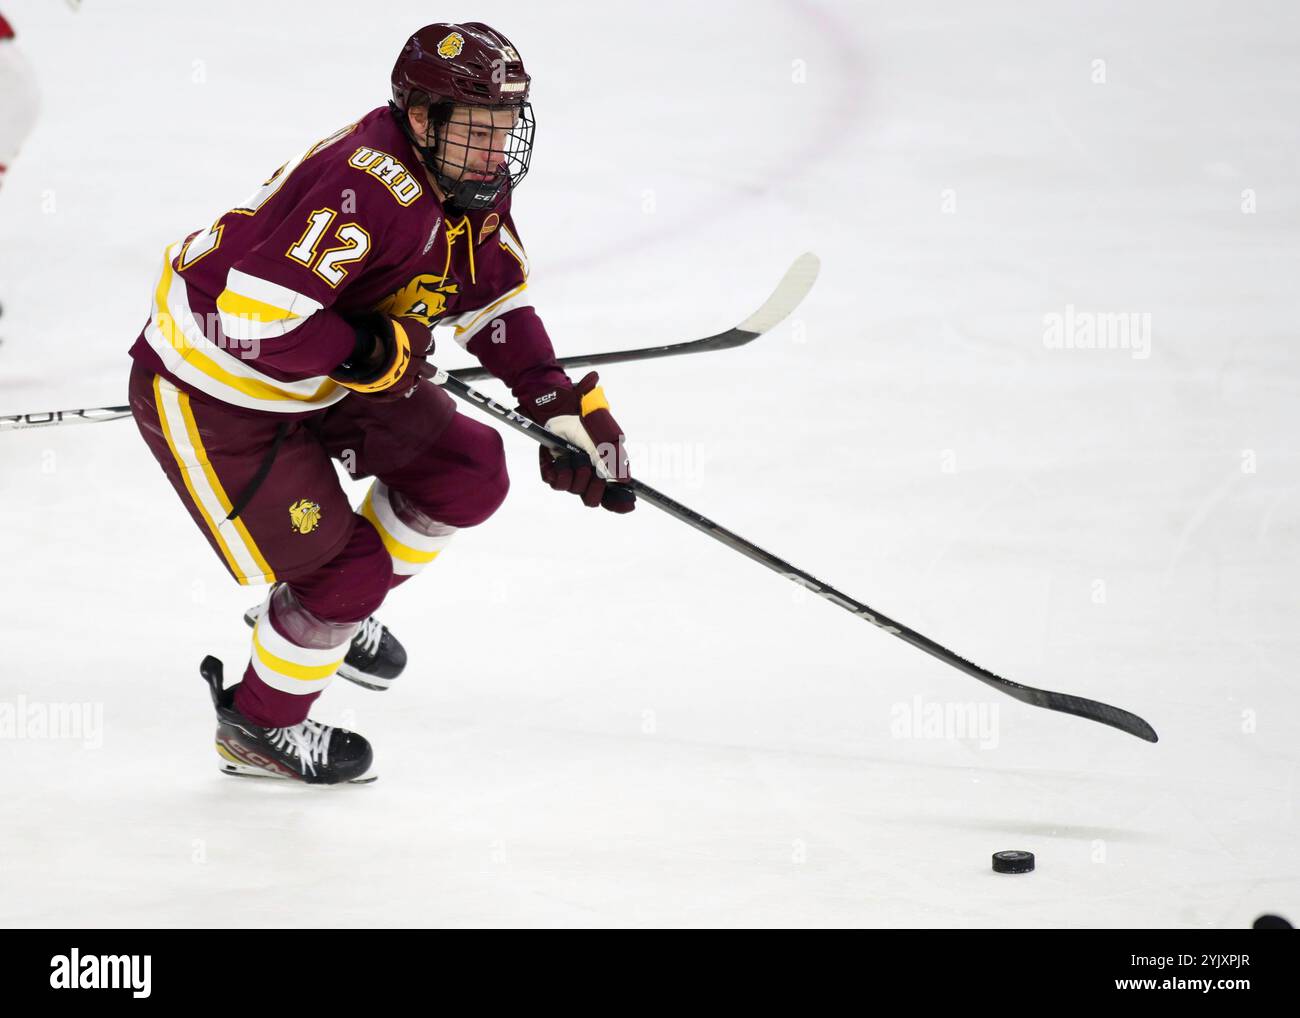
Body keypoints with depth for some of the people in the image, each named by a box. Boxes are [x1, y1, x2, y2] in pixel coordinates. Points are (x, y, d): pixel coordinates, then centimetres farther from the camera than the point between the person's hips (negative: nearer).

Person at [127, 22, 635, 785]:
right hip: (209, 393, -9)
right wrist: (379, 354, -25)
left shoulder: (473, 187, -4)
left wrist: (567, 407, -1)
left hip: (323, 378, 9)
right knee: (341, 570, -7)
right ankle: (259, 726, 20)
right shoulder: (369, 187, -34)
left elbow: (499, 303, 10)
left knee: (469, 472, 5)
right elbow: (254, 320, -39)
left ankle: (343, 606, 27)